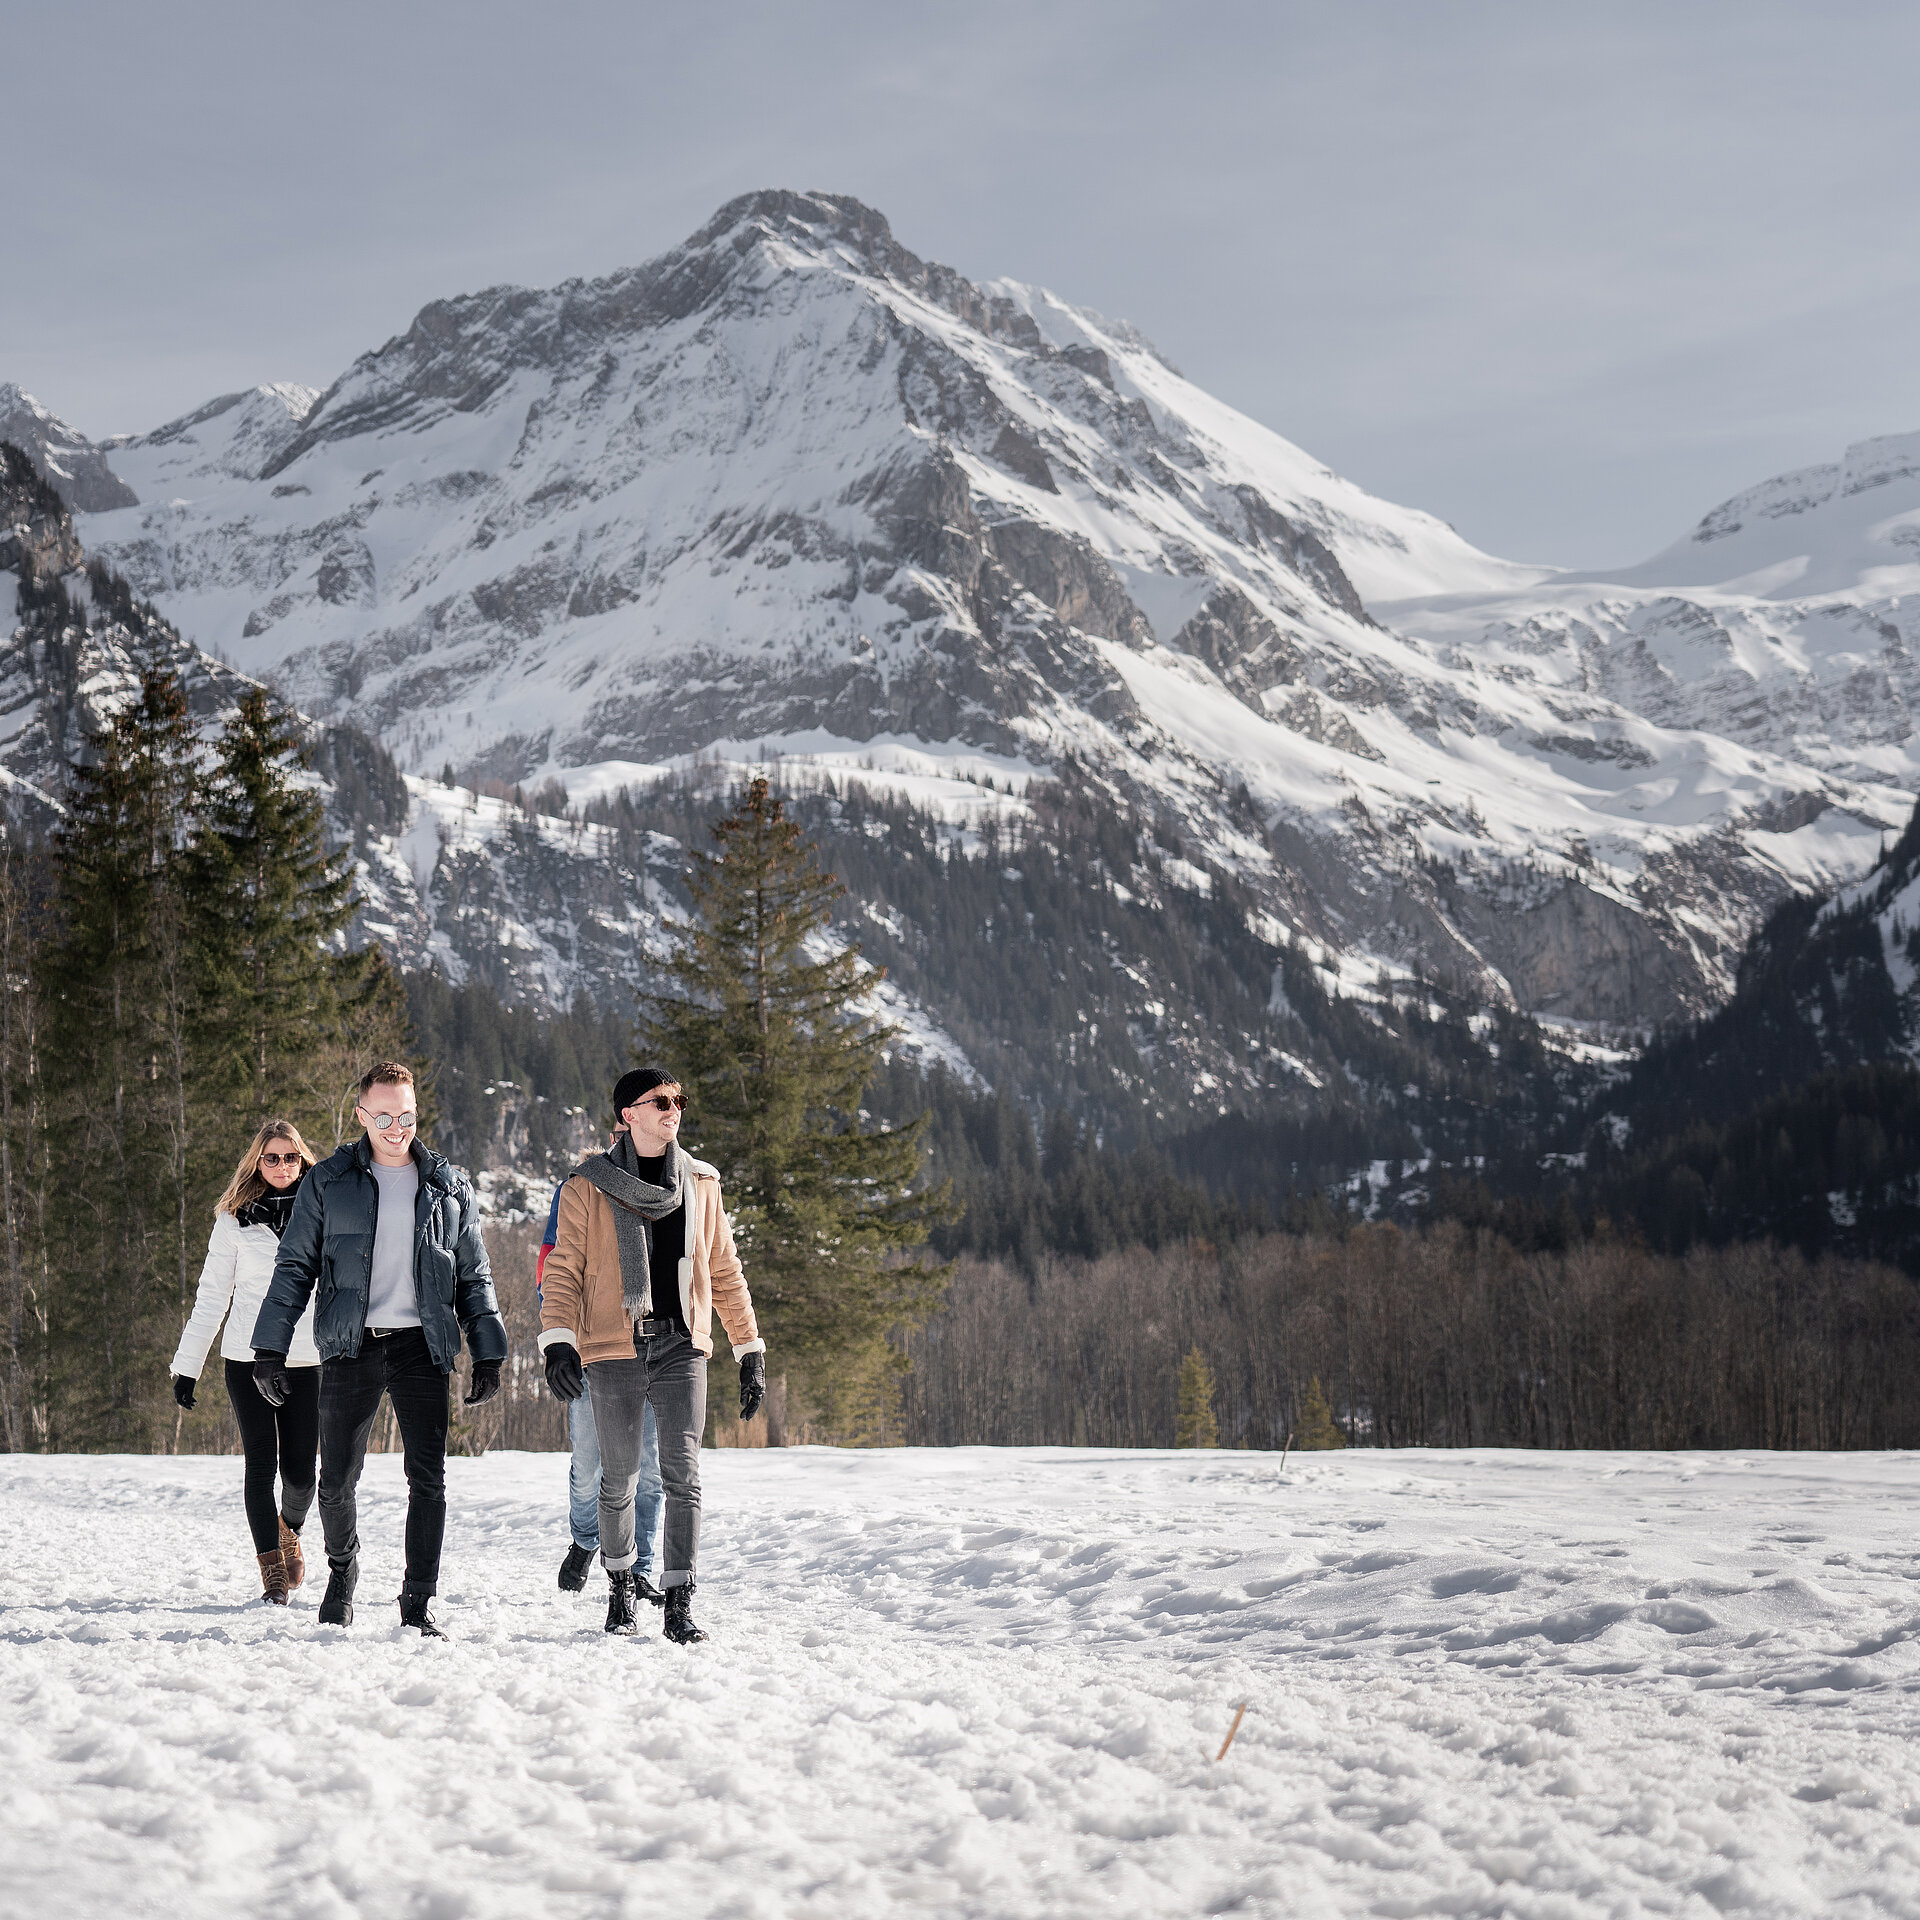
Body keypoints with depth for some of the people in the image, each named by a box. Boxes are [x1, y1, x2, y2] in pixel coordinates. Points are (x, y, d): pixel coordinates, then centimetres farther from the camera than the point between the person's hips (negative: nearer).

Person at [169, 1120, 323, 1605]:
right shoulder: (234, 1220, 4)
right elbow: (211, 1296, 7)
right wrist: (187, 1364, 4)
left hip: (306, 1360, 0)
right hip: (248, 1359, 0)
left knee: (300, 1470, -2)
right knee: (261, 1464, -3)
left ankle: (290, 1529, 31)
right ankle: (273, 1575, 6)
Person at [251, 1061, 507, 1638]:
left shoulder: (450, 1188, 10)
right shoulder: (328, 1182, 6)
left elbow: (474, 1279, 14)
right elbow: (294, 1267, 6)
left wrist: (488, 1354, 7)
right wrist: (269, 1347, -1)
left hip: (421, 1346, 1)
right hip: (349, 1347, -1)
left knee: (428, 1478, -6)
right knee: (337, 1481, 3)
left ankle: (418, 1604, 2)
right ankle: (342, 1571, 30)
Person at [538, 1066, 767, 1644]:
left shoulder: (699, 1183, 12)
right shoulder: (588, 1187, 2)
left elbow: (724, 1270, 17)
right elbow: (563, 1269, -2)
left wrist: (751, 1350, 14)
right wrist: (558, 1340, -17)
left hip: (682, 1346, 2)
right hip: (614, 1348, -2)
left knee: (683, 1473, -8)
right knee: (619, 1479, 5)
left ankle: (680, 1604, -5)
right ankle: (621, 1587, 27)